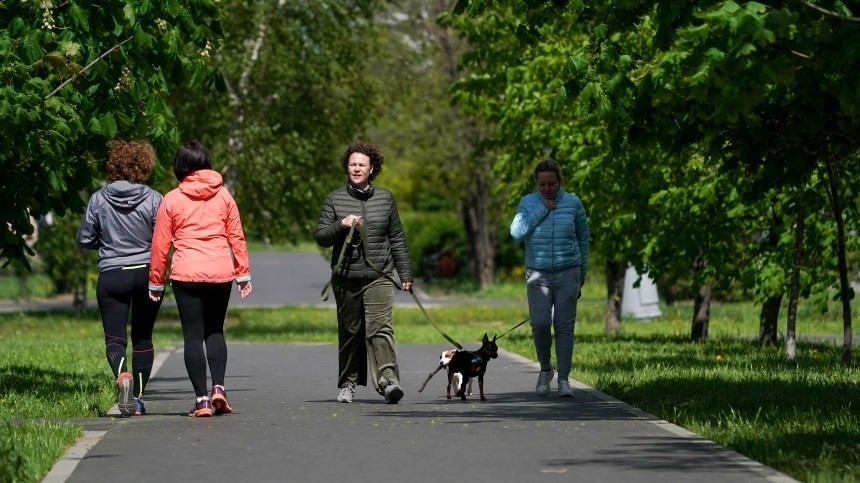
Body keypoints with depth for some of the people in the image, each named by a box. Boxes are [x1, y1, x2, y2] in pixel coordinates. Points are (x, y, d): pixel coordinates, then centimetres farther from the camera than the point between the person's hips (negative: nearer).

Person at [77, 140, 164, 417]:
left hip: (112, 276, -1)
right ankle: (138, 397, 15)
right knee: (142, 338, 14)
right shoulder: (153, 199, -8)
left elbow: (84, 239, 3)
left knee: (114, 336, 0)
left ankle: (122, 375, -31)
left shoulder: (98, 200, -4)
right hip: (147, 274, 1)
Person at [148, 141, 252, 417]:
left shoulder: (172, 200, 1)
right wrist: (243, 272, 14)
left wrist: (156, 282, 12)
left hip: (186, 274, -2)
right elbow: (236, 236, 7)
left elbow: (160, 244, 3)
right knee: (215, 330, 16)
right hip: (221, 271, 2)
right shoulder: (223, 195, 6)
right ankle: (218, 387, -2)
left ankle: (202, 399, -4)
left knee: (193, 335, 2)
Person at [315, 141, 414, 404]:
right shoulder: (334, 200, 6)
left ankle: (388, 381, -23)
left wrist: (405, 274, 11)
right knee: (349, 332, 7)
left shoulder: (385, 198, 10)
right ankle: (348, 383, 18)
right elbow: (321, 236, 4)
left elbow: (397, 239, 14)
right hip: (346, 277, 1)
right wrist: (341, 225, -15)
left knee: (380, 328, -14)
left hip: (379, 276, -1)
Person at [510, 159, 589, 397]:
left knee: (564, 325, -5)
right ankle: (545, 370, 10)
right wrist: (541, 210, -15)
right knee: (540, 324, -13)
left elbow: (583, 239, 10)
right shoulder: (528, 203, 2)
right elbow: (517, 232, -13)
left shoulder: (573, 203, 1)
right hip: (538, 274, 0)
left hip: (567, 273, 0)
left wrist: (582, 275, 11)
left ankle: (564, 379, -1)